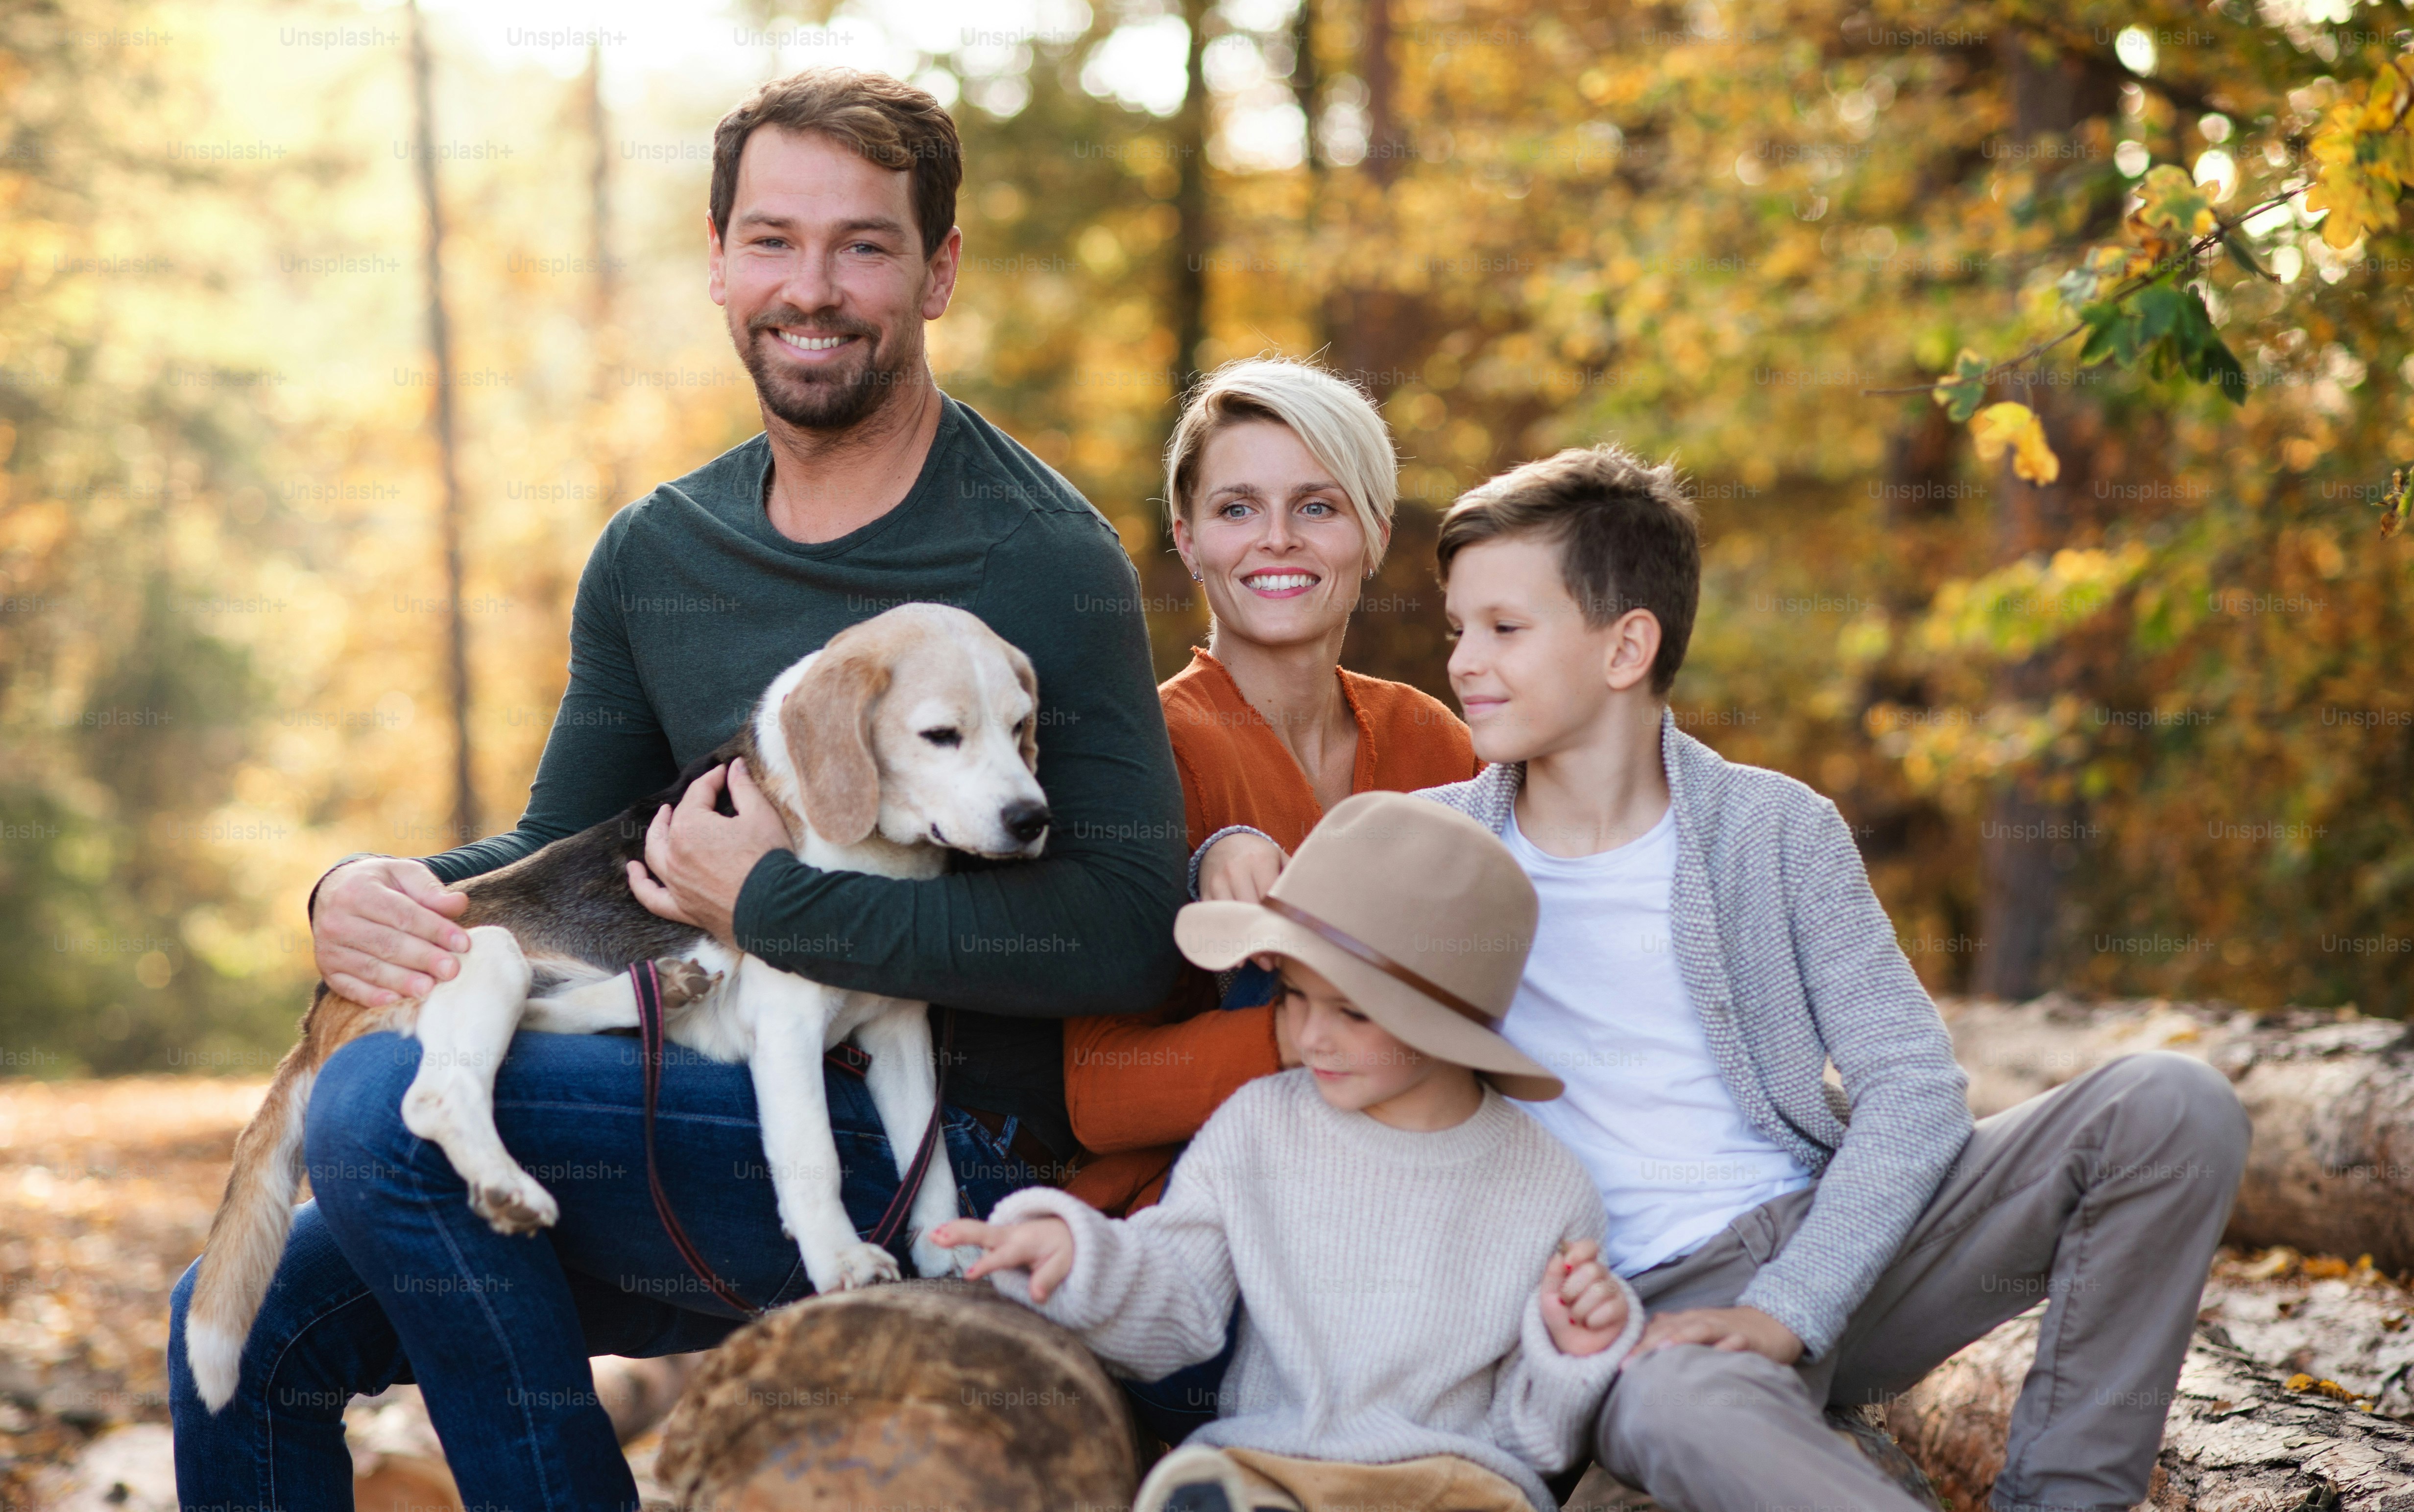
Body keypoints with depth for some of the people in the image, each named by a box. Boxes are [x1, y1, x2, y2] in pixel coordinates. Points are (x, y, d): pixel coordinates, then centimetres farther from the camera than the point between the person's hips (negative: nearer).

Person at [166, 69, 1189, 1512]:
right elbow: (558, 850, 19)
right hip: (729, 1159, 7)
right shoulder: (658, 553, 10)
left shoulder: (1047, 562, -11)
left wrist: (773, 902, -19)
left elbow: (1128, 930, -21)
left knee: (386, 1103, -22)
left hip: (940, 1163, -7)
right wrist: (368, 894, -4)